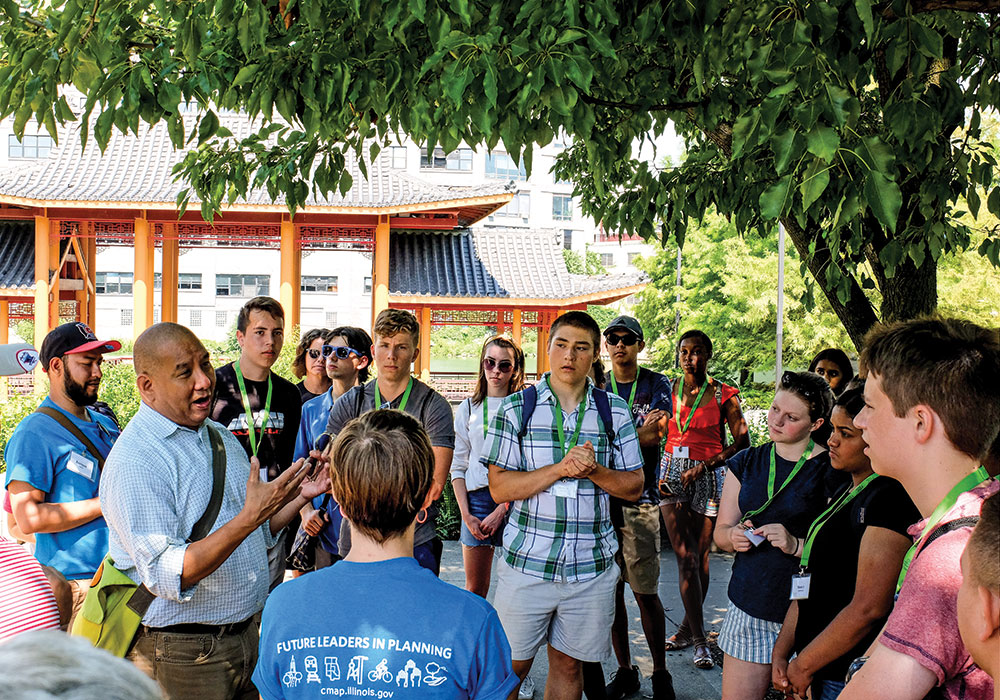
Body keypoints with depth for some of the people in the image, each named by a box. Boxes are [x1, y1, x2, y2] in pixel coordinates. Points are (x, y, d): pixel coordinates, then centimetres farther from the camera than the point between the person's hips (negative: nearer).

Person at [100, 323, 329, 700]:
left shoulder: (221, 436, 9)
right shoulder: (134, 461, -18)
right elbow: (167, 577, -26)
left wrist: (299, 497, 1)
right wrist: (250, 516, -32)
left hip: (247, 636, 7)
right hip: (180, 655, -7)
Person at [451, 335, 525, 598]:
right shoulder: (468, 408, 11)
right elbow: (458, 467, 12)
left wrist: (502, 509, -10)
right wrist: (466, 514, 1)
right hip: (477, 498, 2)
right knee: (474, 589, 5)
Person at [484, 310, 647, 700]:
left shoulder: (615, 411, 5)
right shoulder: (517, 408, -1)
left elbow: (634, 487, 6)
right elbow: (499, 488, -7)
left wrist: (594, 470, -14)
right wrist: (561, 468, -18)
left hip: (592, 566, 2)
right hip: (526, 562, -1)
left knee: (569, 665, 13)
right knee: (511, 666, 5)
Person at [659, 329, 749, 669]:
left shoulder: (724, 395, -1)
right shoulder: (668, 389, 7)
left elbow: (742, 443, -4)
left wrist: (703, 467, -11)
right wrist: (658, 472, -1)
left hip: (708, 477, -1)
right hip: (672, 473, 1)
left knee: (700, 555, 6)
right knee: (685, 556, -6)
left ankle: (688, 627, 21)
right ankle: (698, 638, -1)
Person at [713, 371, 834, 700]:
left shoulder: (831, 470, -5)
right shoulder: (746, 462, 10)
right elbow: (720, 532, 13)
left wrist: (797, 545, -20)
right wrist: (735, 536, -8)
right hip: (749, 602, 4)